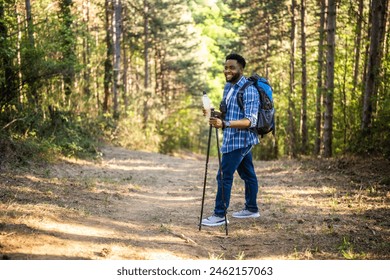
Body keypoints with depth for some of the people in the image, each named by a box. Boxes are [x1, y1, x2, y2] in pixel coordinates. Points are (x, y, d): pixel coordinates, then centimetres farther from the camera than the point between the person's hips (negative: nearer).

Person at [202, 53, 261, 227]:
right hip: (235, 139, 9)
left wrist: (224, 124, -35)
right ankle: (252, 209, 28)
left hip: (240, 140, -9)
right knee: (247, 174, 18)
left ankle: (219, 215, -2)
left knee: (224, 176, -9)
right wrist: (216, 114, -3)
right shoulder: (228, 87, 10)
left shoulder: (249, 90, -18)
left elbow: (250, 121, -25)